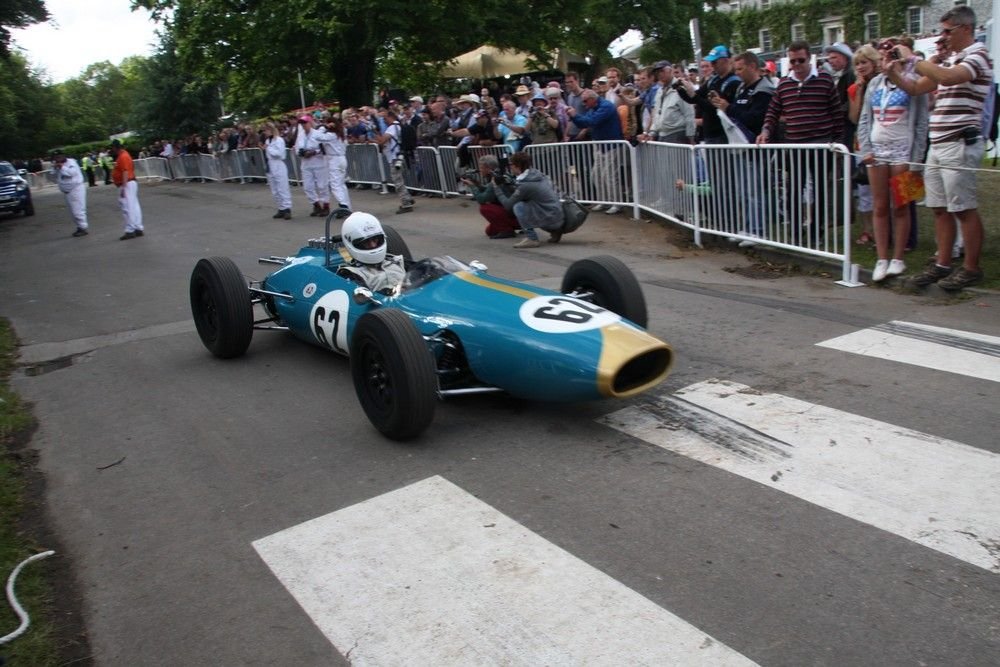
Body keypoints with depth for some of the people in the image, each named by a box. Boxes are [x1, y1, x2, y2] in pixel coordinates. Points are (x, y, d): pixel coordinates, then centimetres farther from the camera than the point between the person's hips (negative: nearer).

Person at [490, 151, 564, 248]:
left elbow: (508, 205, -7)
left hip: (550, 220, -8)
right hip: (558, 218, 8)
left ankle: (531, 238, -7)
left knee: (518, 206, -14)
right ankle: (555, 231, 18)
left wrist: (496, 187, 4)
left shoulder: (525, 185, -18)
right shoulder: (538, 174, 6)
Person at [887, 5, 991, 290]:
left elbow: (948, 77, -27)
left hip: (959, 144, -9)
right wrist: (894, 73, 3)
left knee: (964, 209, -3)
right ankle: (942, 264, 16)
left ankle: (971, 268, 4)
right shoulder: (951, 60, 19)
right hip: (938, 145, 9)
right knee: (939, 208, 10)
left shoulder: (978, 55, -7)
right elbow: (916, 88, 21)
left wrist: (912, 59, -19)